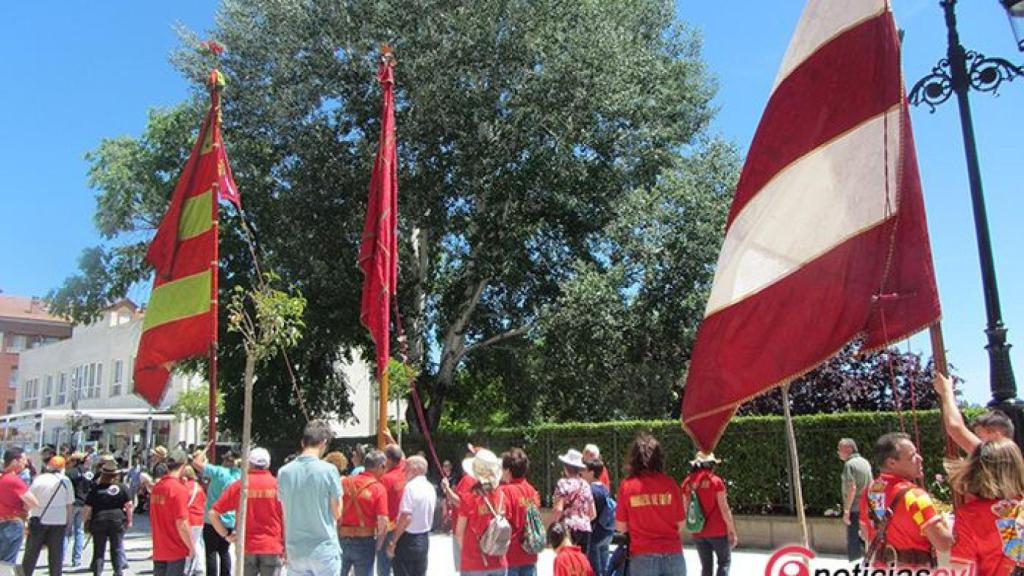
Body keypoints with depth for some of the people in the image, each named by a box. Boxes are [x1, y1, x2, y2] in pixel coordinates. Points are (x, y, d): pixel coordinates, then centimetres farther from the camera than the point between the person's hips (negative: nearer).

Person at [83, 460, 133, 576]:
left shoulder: (95, 489, -5)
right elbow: (129, 505, -4)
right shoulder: (122, 488, -4)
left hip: (98, 521, 0)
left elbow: (87, 508, -5)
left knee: (98, 550, 11)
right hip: (117, 520, 0)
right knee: (117, 548, 8)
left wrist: (85, 521, 8)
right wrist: (129, 520, 6)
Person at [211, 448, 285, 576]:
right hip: (272, 548, -1)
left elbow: (213, 513, -2)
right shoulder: (277, 485, -4)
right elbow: (285, 519, -3)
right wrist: (286, 550, 4)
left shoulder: (239, 485, -1)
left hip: (246, 548, 1)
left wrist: (226, 535, 4)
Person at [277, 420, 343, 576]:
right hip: (325, 548, -4)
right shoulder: (329, 470, -12)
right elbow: (337, 513, -5)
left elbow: (285, 512, 6)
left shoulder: (284, 472, 0)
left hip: (295, 550, 4)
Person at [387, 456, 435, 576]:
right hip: (424, 539, 7)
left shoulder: (411, 487, -17)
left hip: (409, 538, -7)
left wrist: (393, 542, -17)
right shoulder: (430, 488, 8)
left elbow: (406, 517, -22)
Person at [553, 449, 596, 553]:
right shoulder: (585, 485, 11)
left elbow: (558, 509, -12)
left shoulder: (563, 483, -3)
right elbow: (593, 514, 12)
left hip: (568, 528, -5)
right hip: (584, 528, 5)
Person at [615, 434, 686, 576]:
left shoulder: (627, 485, -6)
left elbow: (621, 527, -1)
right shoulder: (670, 483, -3)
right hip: (672, 555, 1)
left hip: (642, 557, -1)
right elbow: (681, 524, 3)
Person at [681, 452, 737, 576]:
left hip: (697, 532, 4)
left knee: (706, 566, 15)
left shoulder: (687, 482, 1)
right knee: (724, 561, 13)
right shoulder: (715, 480, -11)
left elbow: (685, 509, 7)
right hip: (717, 530, -4)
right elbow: (724, 508, -10)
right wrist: (732, 530, -2)